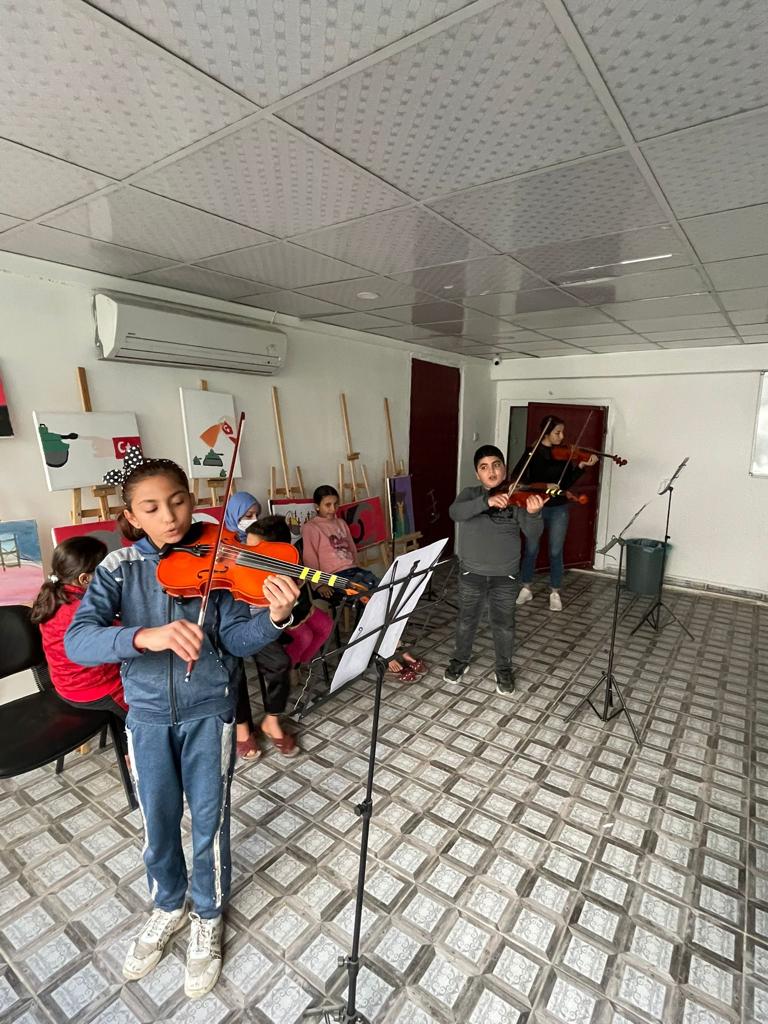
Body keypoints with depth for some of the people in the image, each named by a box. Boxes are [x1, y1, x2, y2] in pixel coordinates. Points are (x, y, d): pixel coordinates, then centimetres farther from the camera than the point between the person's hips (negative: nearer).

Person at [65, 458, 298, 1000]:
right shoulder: (118, 568, -9)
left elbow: (237, 640, -15)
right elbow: (77, 641, -21)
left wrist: (275, 617, -36)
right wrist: (145, 636, -41)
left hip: (208, 712, -1)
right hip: (148, 715, 2)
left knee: (209, 819, 13)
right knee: (157, 822, 20)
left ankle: (208, 917, 42)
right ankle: (168, 906, 50)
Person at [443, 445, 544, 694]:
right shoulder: (470, 494, -4)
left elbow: (533, 530, -17)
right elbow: (455, 513, -24)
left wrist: (533, 513, -40)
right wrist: (487, 501, -37)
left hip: (505, 575, 0)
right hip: (471, 573, 1)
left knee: (504, 624, 12)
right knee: (466, 620, 17)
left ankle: (504, 669, 33)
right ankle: (460, 660, 39)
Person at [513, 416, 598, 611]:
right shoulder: (532, 452, -3)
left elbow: (567, 483, -2)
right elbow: (516, 476, -9)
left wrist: (581, 466, -15)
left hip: (558, 508, 1)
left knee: (556, 551, 5)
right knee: (531, 549, 8)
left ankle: (555, 593, 17)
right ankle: (526, 589, 22)